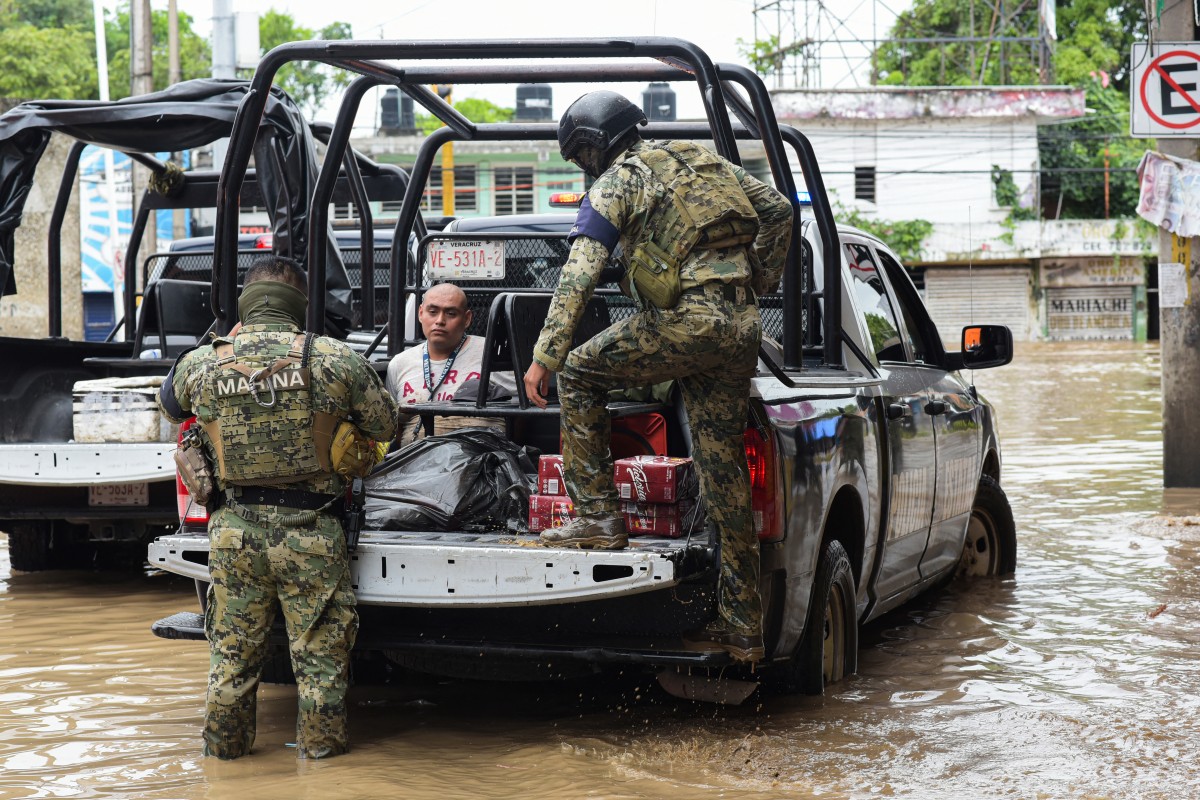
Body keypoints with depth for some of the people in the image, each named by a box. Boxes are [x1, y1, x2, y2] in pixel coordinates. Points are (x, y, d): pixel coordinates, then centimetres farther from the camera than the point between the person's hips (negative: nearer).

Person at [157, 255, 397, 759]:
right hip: (310, 530, -2)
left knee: (233, 652, 17)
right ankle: (320, 746, 23)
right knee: (319, 651, 13)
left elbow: (170, 407, 20)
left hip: (234, 530, 2)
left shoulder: (200, 365, -3)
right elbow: (384, 426, 3)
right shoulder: (334, 360, -9)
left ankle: (223, 746, 30)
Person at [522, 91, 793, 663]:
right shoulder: (704, 161, 23)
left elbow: (580, 273, -8)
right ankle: (741, 627, 11)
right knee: (724, 472, 9)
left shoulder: (618, 181, 2)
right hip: (741, 327, 7)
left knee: (578, 374, 9)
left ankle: (598, 516, 3)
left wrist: (546, 356, -11)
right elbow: (779, 212, 27)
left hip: (687, 321, -7)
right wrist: (758, 286, 33)